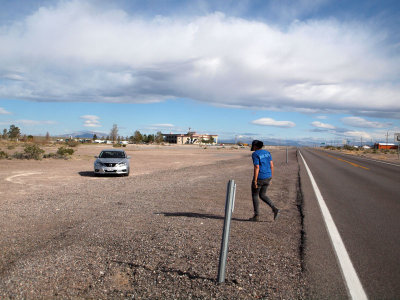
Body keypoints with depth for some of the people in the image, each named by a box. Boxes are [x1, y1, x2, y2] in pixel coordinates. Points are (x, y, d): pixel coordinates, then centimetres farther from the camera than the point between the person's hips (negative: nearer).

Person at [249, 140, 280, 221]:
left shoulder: (255, 154, -14)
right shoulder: (267, 152, 8)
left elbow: (256, 167, -20)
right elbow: (271, 165, 7)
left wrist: (255, 181, -16)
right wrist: (271, 177, 14)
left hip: (259, 177, -7)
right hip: (267, 177, 7)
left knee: (254, 195, 11)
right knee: (262, 195, 20)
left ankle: (256, 216, 13)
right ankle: (275, 209, 3)